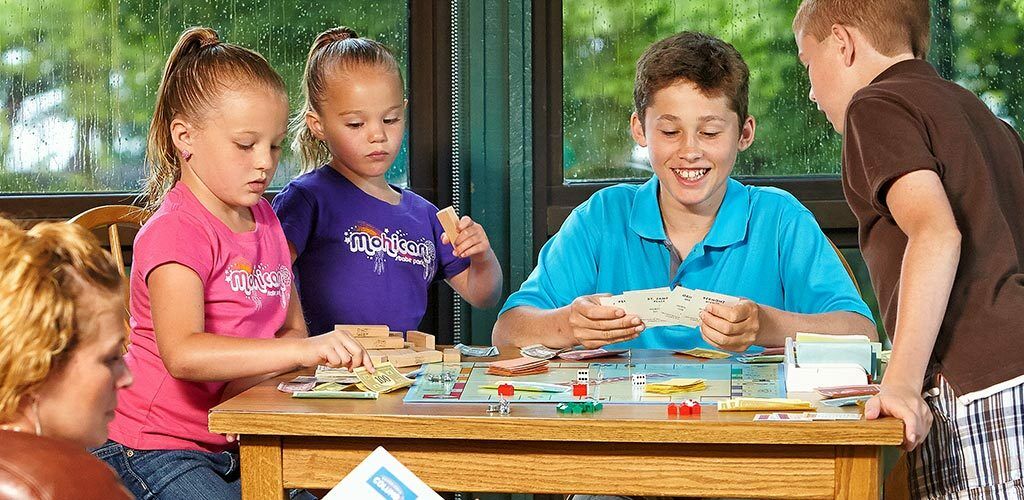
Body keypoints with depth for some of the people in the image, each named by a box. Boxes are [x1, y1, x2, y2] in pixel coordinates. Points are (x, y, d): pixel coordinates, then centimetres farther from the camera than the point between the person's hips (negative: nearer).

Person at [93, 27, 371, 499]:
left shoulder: (265, 221, 13)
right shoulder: (175, 231, -15)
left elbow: (293, 329, 16)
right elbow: (183, 354, -31)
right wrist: (300, 350, -39)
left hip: (231, 445, 8)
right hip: (155, 450, -8)